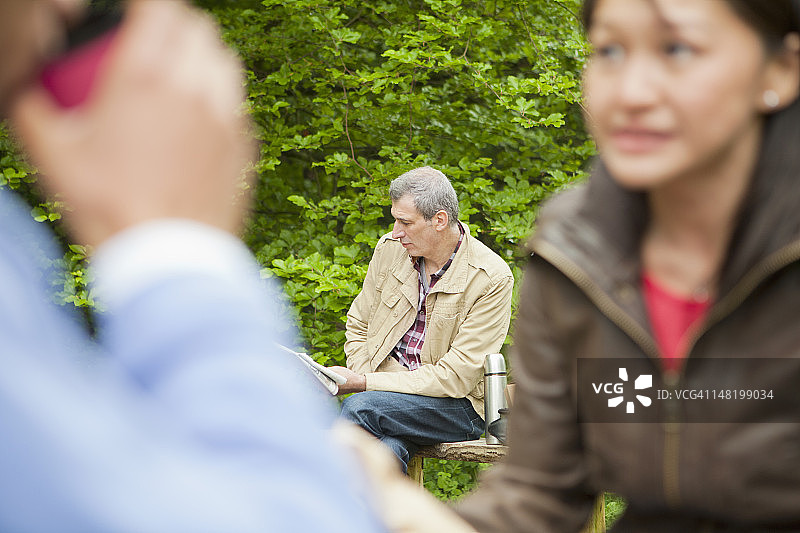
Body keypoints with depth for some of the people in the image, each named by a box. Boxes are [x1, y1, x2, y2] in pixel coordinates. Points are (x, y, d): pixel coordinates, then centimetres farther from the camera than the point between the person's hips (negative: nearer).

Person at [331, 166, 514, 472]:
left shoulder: (492, 279, -12)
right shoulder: (389, 249, 4)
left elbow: (457, 377, -16)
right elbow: (358, 326, 16)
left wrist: (364, 384, -19)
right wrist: (360, 379, -5)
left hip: (457, 406, -4)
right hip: (388, 396, 4)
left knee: (358, 408, -31)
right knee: (386, 452, -33)